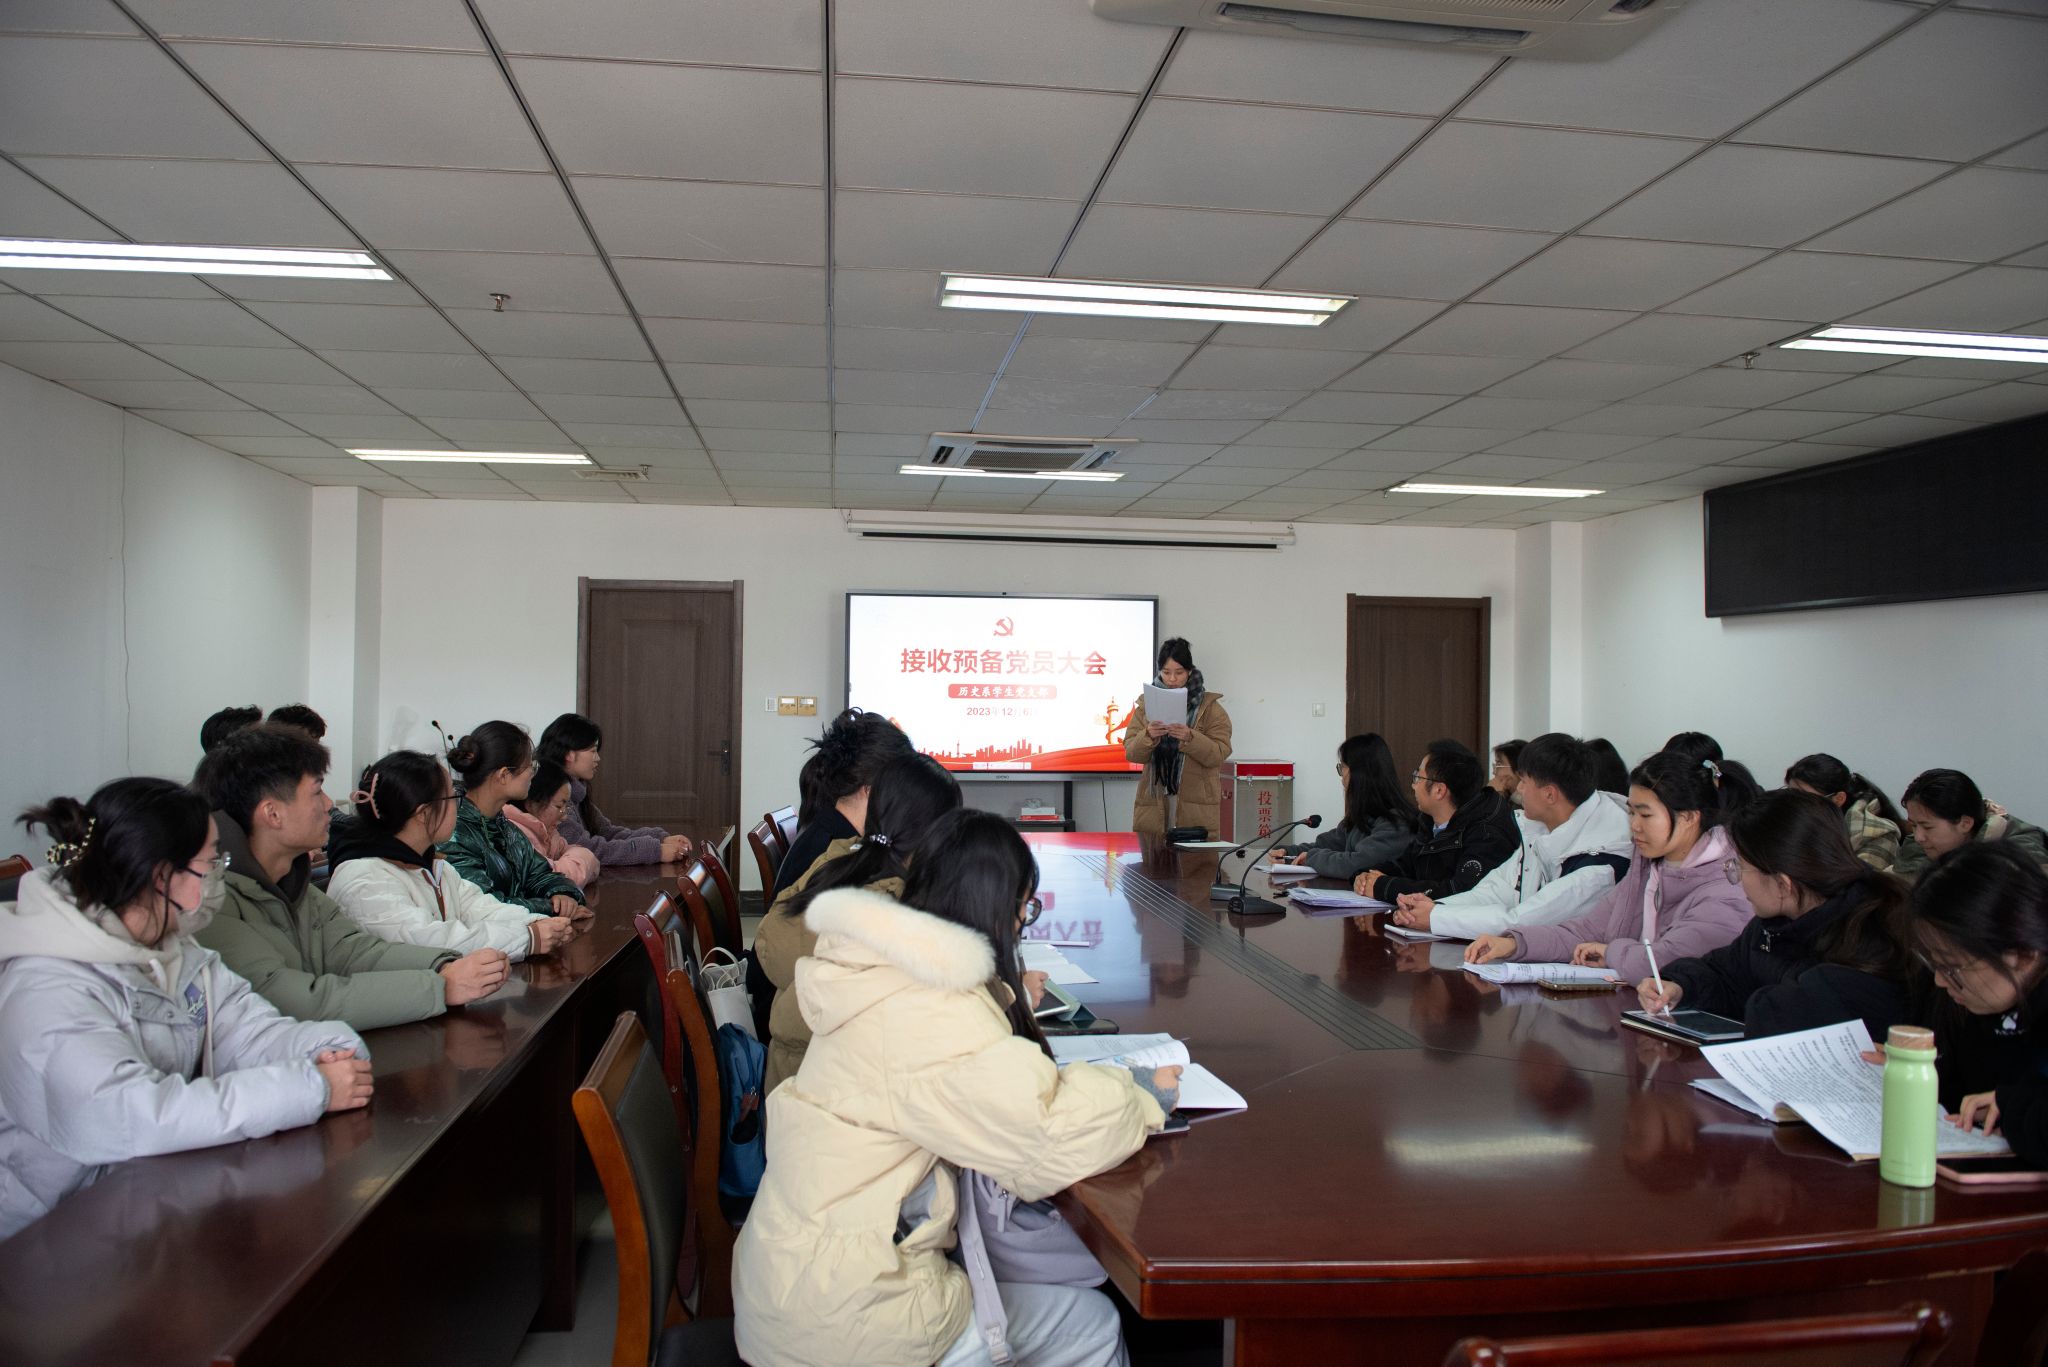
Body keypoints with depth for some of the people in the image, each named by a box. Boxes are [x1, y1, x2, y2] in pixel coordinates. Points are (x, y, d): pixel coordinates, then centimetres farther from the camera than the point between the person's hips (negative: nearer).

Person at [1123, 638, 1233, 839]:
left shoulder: (1209, 706, 4)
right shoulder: (1146, 704, 11)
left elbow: (1219, 754, -5)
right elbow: (1131, 753, 3)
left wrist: (1190, 738, -20)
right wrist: (1148, 736, -16)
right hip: (1154, 802, 2)